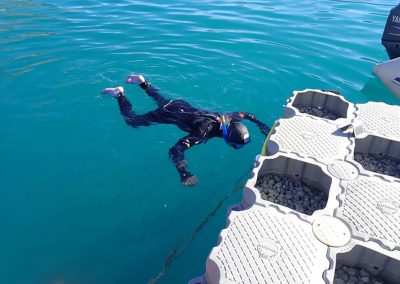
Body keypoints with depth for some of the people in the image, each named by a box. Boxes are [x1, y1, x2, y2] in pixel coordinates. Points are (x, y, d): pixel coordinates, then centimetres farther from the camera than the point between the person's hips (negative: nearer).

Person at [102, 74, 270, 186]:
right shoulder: (204, 131, -39)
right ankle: (119, 94, 20)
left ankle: (142, 82, 46)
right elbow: (175, 150, -43)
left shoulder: (227, 118, -19)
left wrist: (262, 126, 1)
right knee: (133, 121, 10)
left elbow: (246, 114, 5)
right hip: (170, 114, -6)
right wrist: (184, 174, -50)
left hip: (181, 105, 7)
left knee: (161, 102, 38)